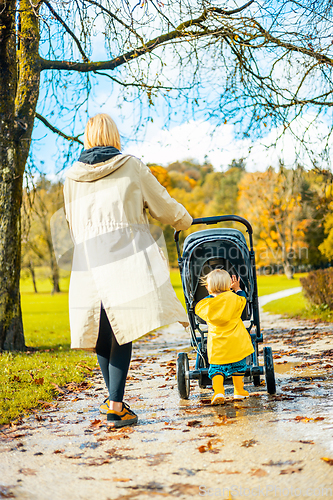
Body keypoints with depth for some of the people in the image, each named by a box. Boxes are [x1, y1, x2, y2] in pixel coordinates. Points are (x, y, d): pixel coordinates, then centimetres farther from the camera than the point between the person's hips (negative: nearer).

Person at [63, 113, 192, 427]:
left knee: (103, 331, 11)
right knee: (122, 329, -3)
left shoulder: (72, 178, 17)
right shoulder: (131, 167, 8)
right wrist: (185, 221, 32)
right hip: (127, 252, -3)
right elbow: (163, 206, 14)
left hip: (87, 259, 4)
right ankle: (116, 405, -8)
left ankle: (113, 400, 19)